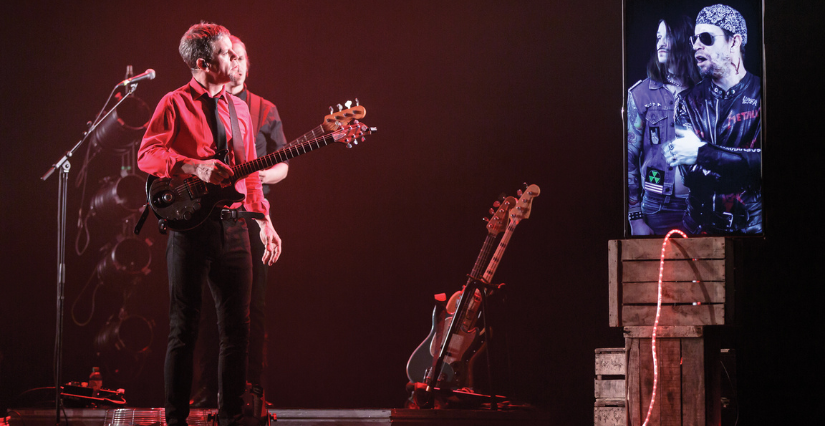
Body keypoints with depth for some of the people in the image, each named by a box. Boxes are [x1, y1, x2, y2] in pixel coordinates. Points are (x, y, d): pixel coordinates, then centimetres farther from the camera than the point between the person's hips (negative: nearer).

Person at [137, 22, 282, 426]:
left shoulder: (238, 108, 16)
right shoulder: (175, 104, -1)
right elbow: (147, 155, -12)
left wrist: (265, 221, 13)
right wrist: (195, 168, -24)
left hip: (233, 225, 5)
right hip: (191, 224, -5)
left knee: (237, 325, 5)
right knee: (184, 328, -3)